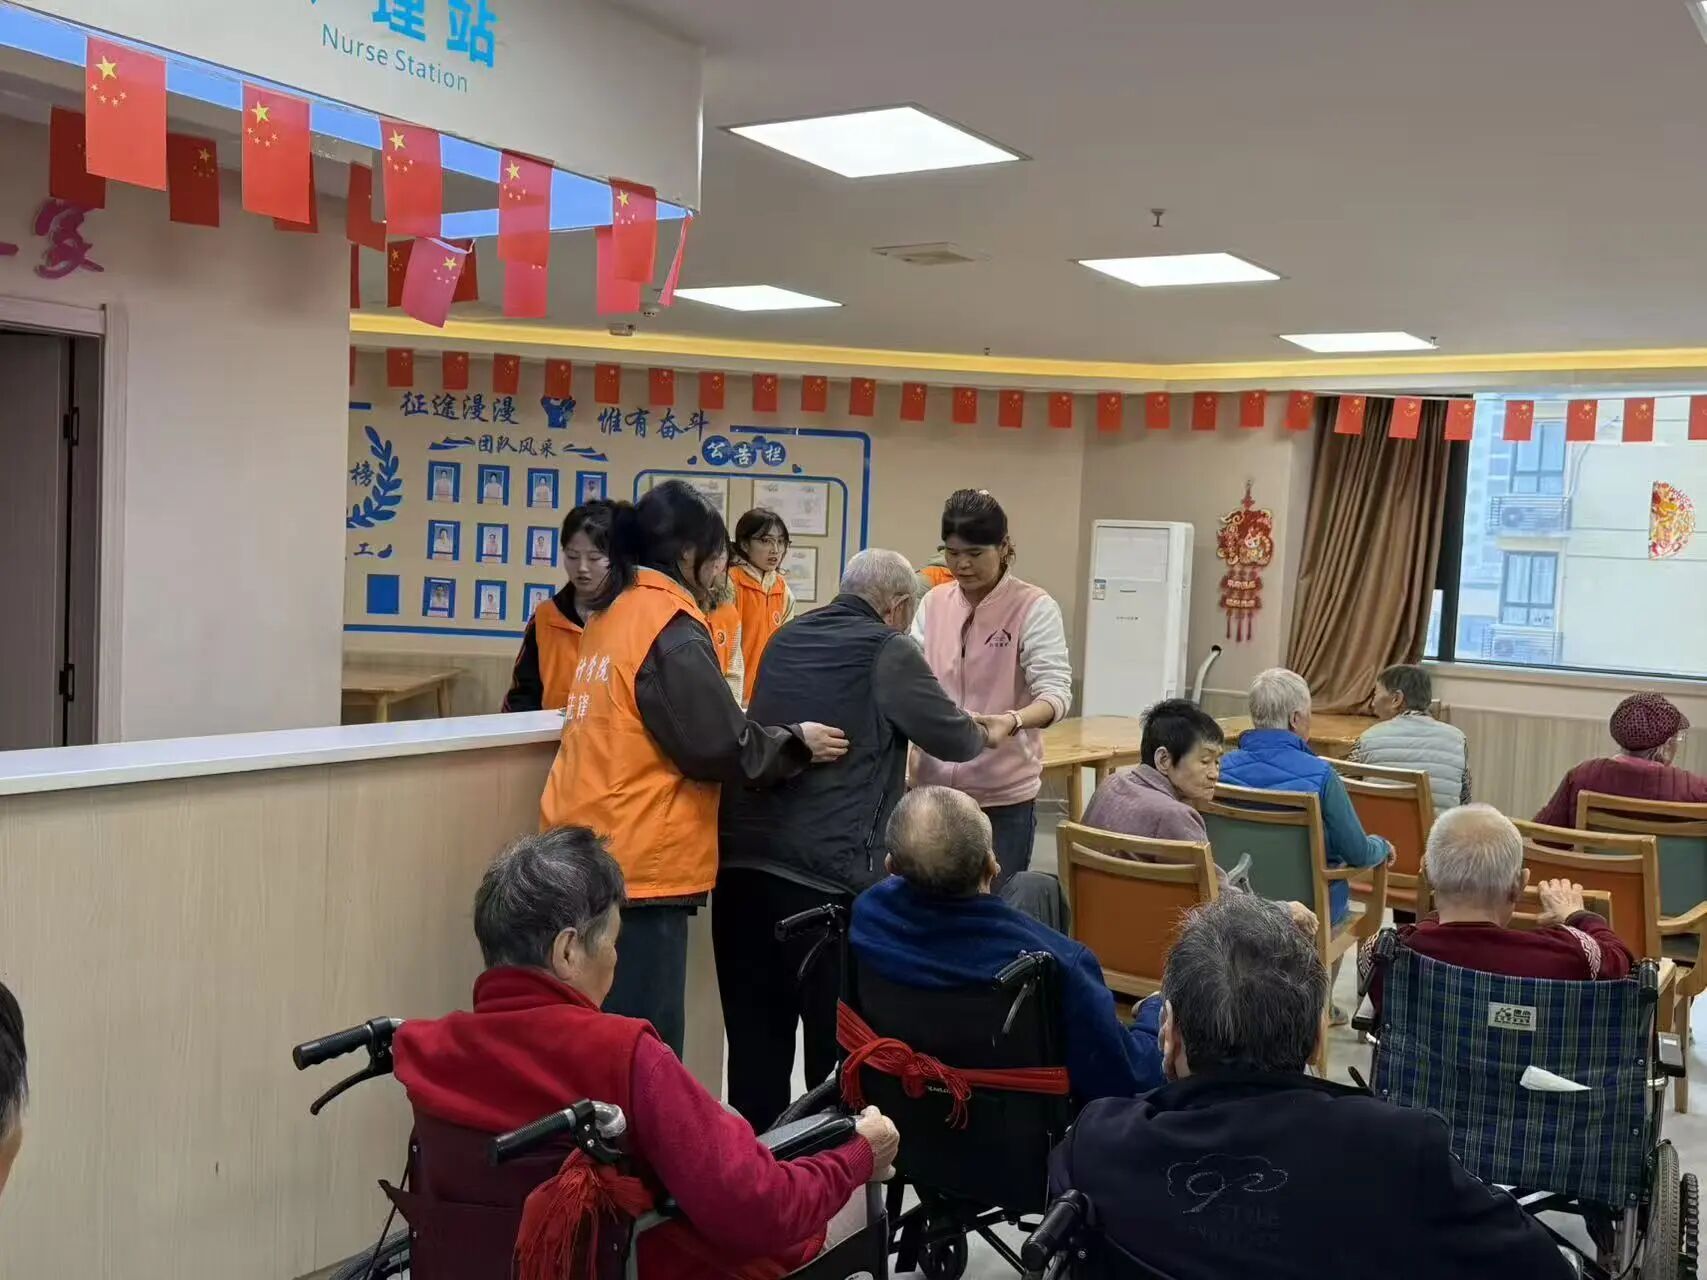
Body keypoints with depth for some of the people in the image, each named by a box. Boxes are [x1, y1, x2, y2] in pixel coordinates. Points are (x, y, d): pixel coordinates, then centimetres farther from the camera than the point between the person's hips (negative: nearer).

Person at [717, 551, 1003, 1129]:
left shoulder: (786, 639, 16)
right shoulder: (886, 651, -4)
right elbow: (953, 738, 4)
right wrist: (983, 734, 26)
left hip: (739, 859, 6)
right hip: (827, 872, -6)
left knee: (755, 1038, 11)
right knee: (839, 1038, 7)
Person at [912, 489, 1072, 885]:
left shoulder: (1034, 607, -8)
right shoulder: (934, 603, 6)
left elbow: (1055, 692, -17)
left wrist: (1012, 721, -37)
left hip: (1003, 793, -4)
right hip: (935, 786, 4)